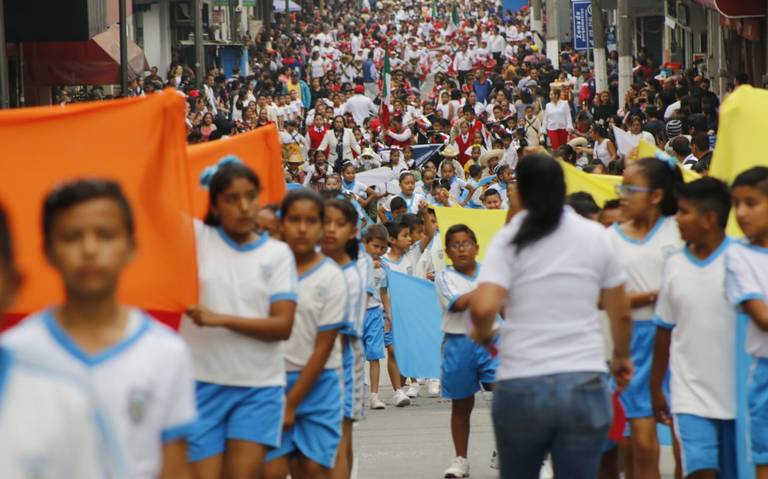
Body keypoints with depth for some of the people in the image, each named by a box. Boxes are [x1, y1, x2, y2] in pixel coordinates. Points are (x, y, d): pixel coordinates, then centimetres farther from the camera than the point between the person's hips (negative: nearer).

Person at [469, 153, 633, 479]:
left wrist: (482, 333, 7)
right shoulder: (595, 236, 6)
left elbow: (483, 307, -15)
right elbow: (621, 313, 11)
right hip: (585, 382, 1)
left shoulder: (508, 241, -2)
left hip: (521, 384, -1)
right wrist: (621, 356, 28)